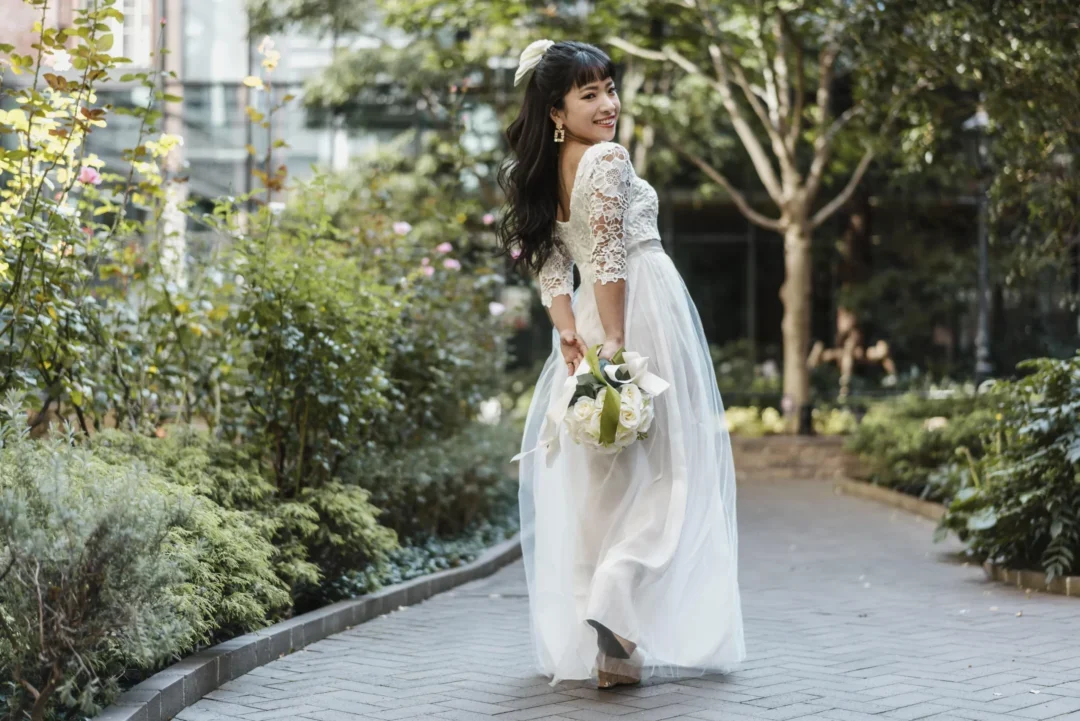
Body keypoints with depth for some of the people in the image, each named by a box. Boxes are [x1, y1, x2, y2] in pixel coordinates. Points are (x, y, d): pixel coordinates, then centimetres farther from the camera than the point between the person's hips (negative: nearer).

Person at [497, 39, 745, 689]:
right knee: (666, 466, -4)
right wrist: (615, 343, -19)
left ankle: (579, 639, 14)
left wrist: (570, 335, 0)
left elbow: (551, 267, 8)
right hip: (642, 316, -8)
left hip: (590, 322, 8)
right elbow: (609, 258, -17)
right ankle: (618, 599, -23)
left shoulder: (543, 174, 13)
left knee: (598, 479, 11)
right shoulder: (607, 159, -11)